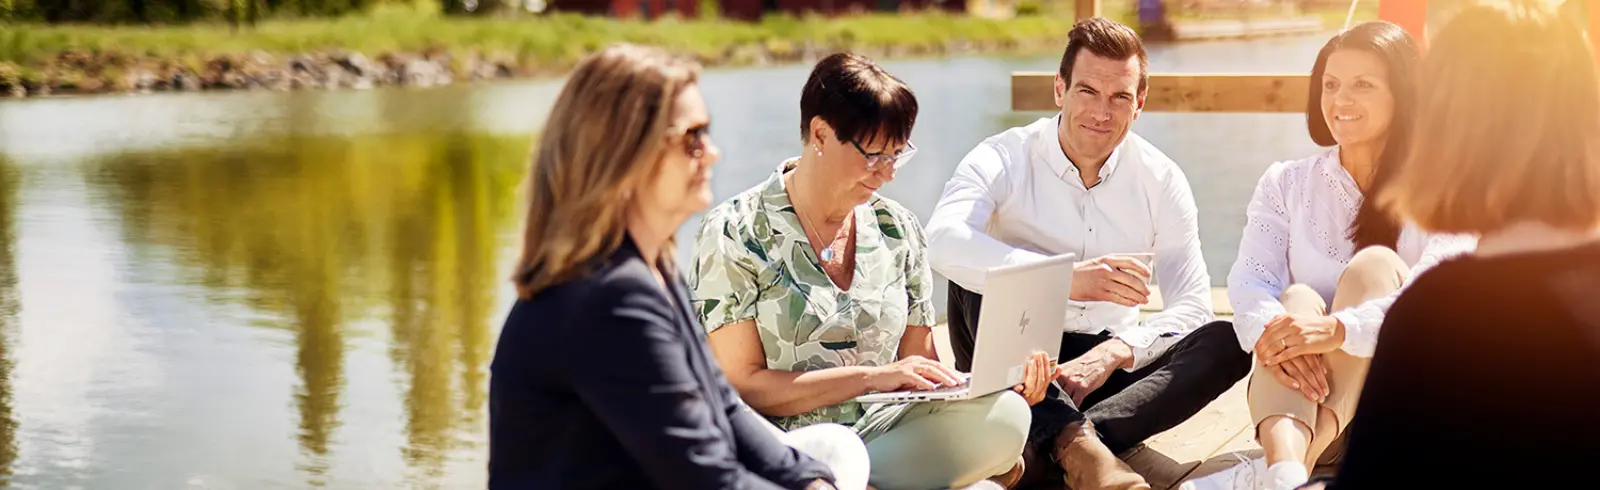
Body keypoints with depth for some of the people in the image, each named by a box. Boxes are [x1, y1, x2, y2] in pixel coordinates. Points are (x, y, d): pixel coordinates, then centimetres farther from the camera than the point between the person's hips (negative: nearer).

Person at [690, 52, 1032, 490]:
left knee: (1006, 415, -27)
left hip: (880, 431, 6)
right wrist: (872, 376, -16)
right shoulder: (736, 235, -3)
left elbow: (920, 365, 15)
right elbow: (743, 384, -8)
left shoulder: (898, 230, 13)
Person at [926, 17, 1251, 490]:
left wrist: (1114, 351, -25)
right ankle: (1076, 443, -47)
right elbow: (944, 241, -31)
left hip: (1111, 366, 3)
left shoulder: (1162, 180, 1)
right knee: (976, 282, -31)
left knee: (1228, 344, -23)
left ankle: (1043, 448, -39)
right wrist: (1065, 277, -44)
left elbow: (1193, 306, -4)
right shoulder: (1004, 159, -9)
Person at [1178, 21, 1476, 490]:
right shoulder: (1286, 184, 8)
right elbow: (1249, 281, -9)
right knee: (1298, 298, -26)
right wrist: (1269, 334, -33)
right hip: (1306, 394, 2)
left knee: (1374, 264, -24)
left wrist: (1338, 329, -37)